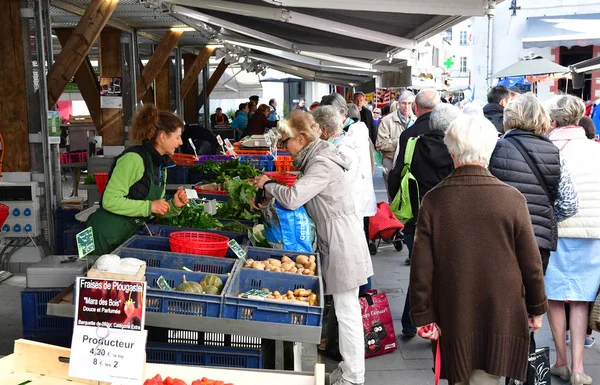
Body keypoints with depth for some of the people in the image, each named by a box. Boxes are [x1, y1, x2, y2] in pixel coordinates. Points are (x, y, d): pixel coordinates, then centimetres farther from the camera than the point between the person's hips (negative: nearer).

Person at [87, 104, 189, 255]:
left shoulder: (161, 165, 8)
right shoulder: (134, 158, -19)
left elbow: (156, 209, 16)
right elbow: (110, 200, -22)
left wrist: (174, 206, -2)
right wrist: (149, 206, -22)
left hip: (128, 234, 8)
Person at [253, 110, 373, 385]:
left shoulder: (321, 165, -19)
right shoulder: (317, 158, 12)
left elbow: (292, 198, -27)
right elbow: (301, 196, 16)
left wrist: (267, 184, -10)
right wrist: (270, 198, 5)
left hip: (342, 245, -10)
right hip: (337, 242, 10)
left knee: (347, 311, -1)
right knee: (346, 310, 16)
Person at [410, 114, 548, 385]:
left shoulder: (433, 200, -9)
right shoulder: (512, 198, -10)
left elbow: (422, 266, -7)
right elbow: (531, 262, -4)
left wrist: (422, 316, 2)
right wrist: (537, 309, 10)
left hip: (454, 317, 1)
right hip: (502, 317, -1)